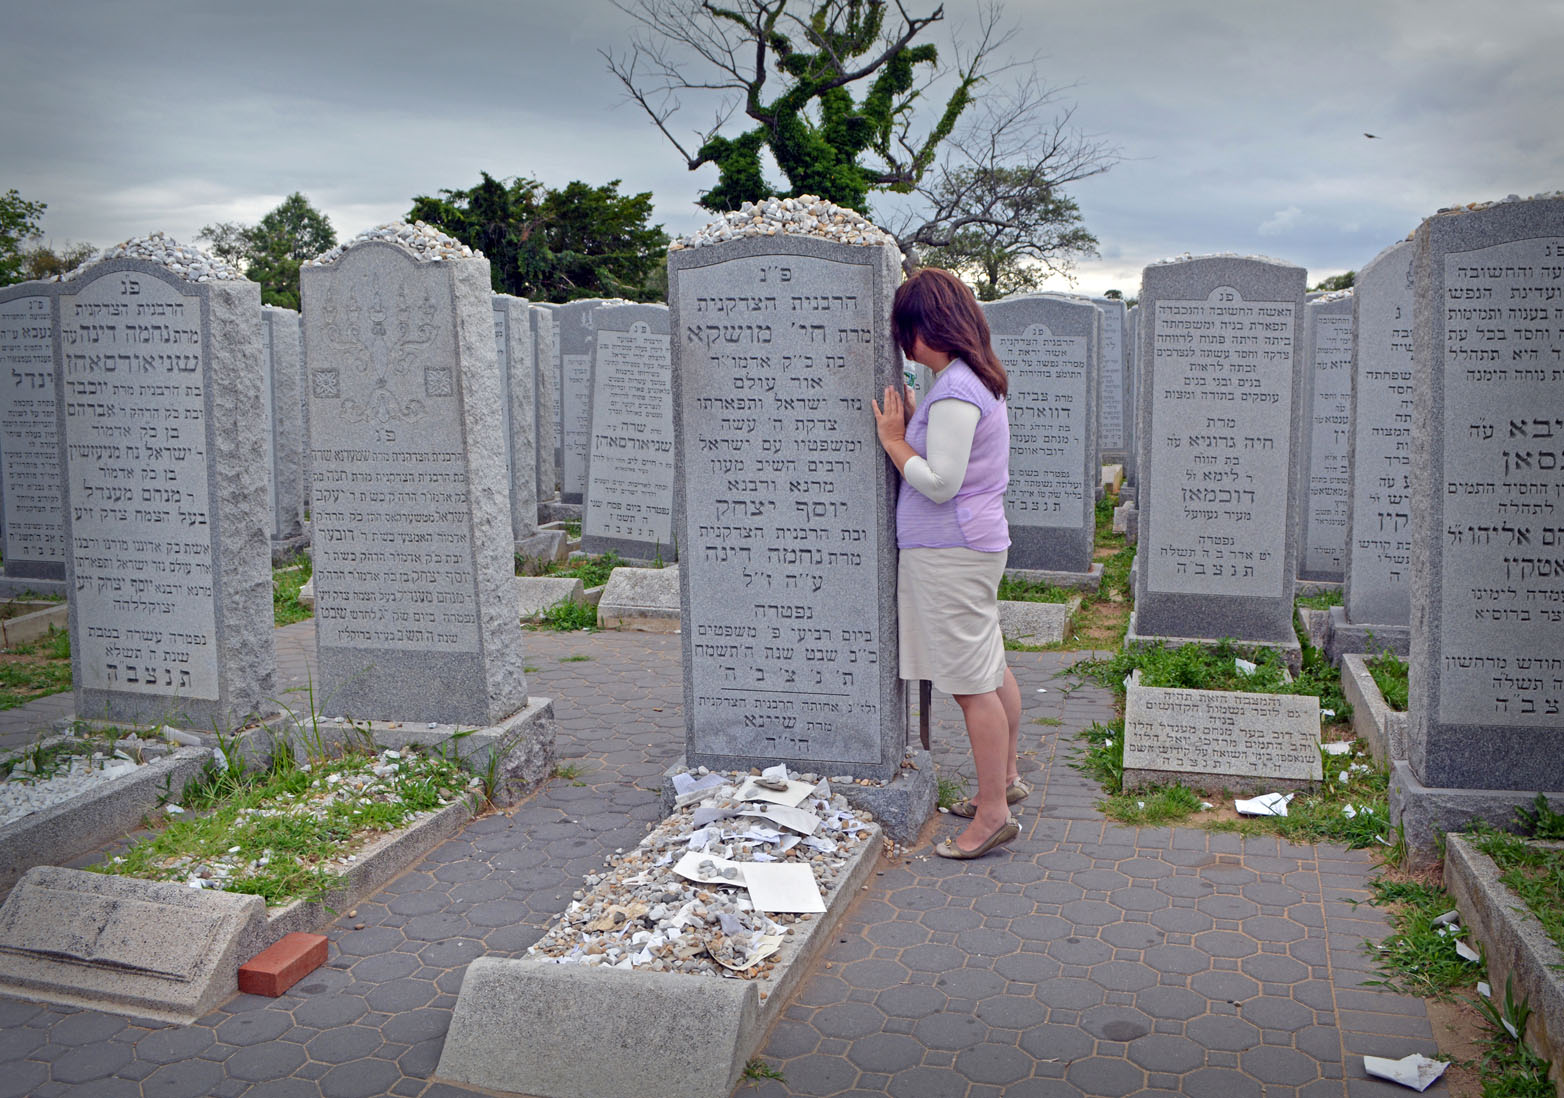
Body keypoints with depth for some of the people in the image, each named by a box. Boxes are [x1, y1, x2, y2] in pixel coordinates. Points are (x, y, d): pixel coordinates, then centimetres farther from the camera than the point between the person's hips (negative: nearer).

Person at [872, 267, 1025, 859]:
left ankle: (992, 814, 4)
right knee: (990, 670, 19)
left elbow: (939, 482, -22)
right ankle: (1005, 778, 33)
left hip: (951, 553, -11)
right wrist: (910, 416, 10)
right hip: (976, 544, 11)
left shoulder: (954, 393, -19)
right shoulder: (978, 380, 13)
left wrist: (893, 438, -11)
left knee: (972, 684, -4)